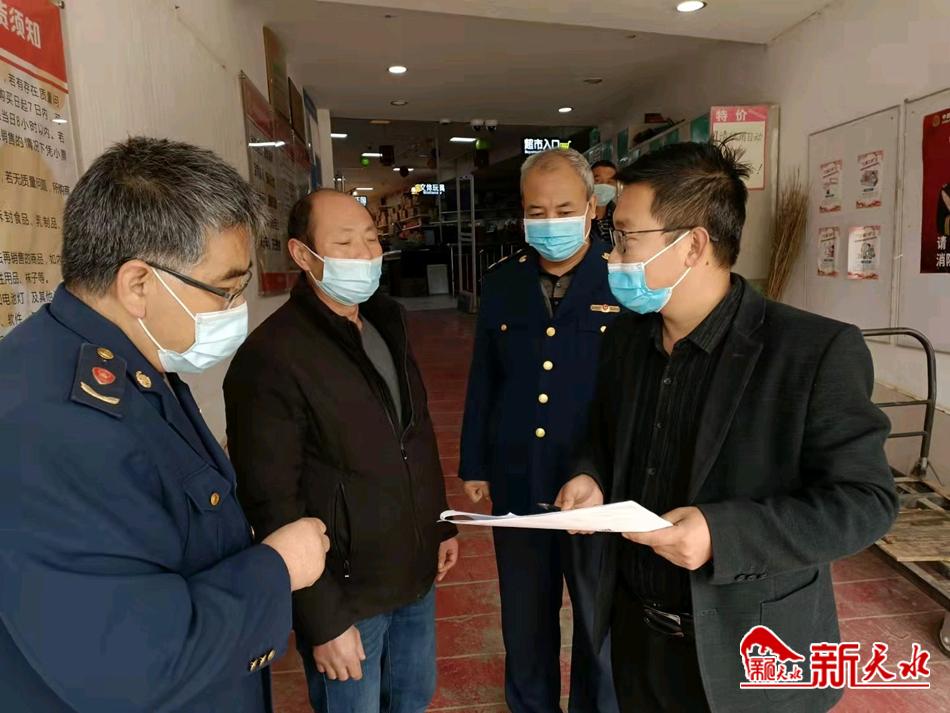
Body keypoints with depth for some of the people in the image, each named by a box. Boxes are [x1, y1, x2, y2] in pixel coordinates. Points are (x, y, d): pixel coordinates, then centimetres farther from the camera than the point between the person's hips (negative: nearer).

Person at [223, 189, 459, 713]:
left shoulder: (387, 321, 4)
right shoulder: (270, 356, -21)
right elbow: (274, 506, -20)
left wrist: (440, 525, 14)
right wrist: (323, 620, -17)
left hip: (416, 576, 7)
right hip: (346, 594, -7)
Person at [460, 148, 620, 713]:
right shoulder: (502, 284, 3)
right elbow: (483, 381, 8)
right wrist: (475, 466, 9)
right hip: (517, 484, 4)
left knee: (601, 623, 18)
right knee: (525, 620, 21)